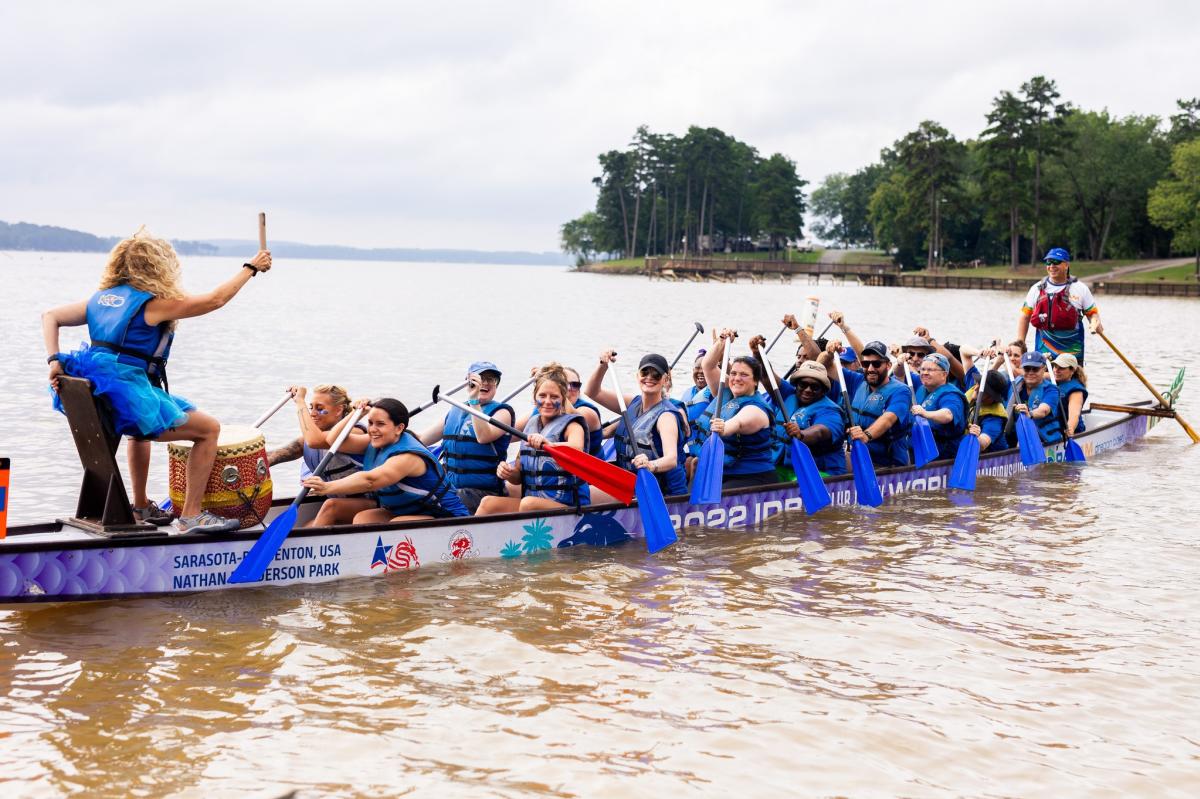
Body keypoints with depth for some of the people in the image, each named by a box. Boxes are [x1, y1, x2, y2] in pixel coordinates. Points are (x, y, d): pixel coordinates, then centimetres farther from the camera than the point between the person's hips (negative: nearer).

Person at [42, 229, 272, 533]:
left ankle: (141, 506, 45)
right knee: (209, 429, 4)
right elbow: (215, 300, -1)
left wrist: (55, 361, 4)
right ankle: (191, 516, 3)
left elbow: (50, 317, 14)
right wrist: (251, 268, 11)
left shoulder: (101, 298, 14)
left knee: (140, 428, 41)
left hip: (96, 400, 8)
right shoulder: (155, 303, -7)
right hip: (129, 400, -8)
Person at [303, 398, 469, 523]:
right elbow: (333, 440, 4)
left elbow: (370, 480, -42)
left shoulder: (408, 456, -27)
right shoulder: (377, 442, 2)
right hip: (396, 510, 9)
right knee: (332, 506, 0)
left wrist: (328, 487, -52)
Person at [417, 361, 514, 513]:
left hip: (483, 492, -7)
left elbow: (483, 437, -22)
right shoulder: (455, 411, 17)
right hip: (449, 488, 7)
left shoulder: (502, 412, -1)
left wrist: (474, 401, -23)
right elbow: (422, 439, 23)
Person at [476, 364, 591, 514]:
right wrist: (509, 473, -6)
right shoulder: (531, 424, 14)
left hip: (569, 505, -6)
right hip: (532, 498, 6)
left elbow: (576, 449, -30)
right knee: (488, 503, -16)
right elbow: (519, 478, 18)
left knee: (528, 503, -34)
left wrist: (547, 445, -48)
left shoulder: (572, 425, -3)